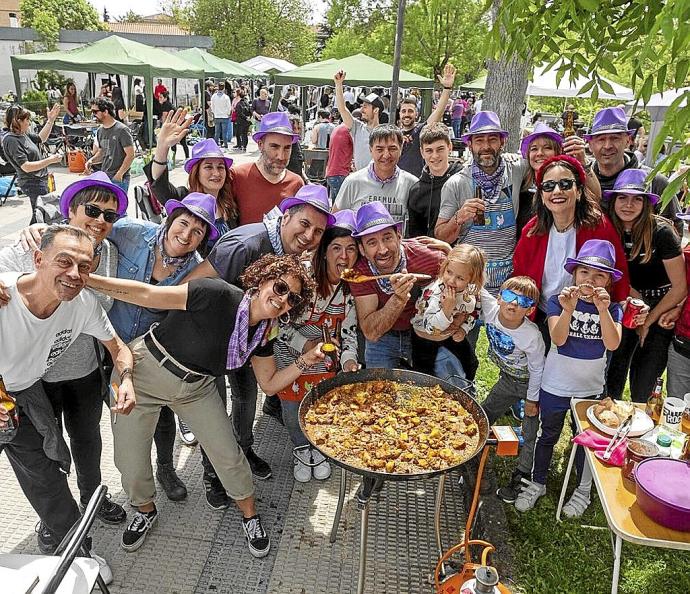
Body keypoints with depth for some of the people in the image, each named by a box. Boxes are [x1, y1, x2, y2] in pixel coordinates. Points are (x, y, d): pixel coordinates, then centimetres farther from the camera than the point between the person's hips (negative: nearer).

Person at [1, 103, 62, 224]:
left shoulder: (22, 134, 9)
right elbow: (26, 167, -24)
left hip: (40, 179, 10)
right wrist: (50, 160, -22)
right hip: (32, 182, -10)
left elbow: (40, 138, 29)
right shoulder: (11, 140, -18)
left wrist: (50, 120, 21)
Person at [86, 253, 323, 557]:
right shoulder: (220, 296, -30)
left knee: (228, 455, 1)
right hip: (145, 372, -4)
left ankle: (250, 515, 29)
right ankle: (145, 510, 40)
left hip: (196, 388, 5)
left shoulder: (263, 333, -9)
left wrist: (305, 361, -15)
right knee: (130, 463, 6)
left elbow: (269, 383, 1)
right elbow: (147, 295, -28)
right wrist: (86, 279, -33)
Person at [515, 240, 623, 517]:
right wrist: (568, 309, -39)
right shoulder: (558, 301, -11)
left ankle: (583, 491, 36)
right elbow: (558, 339, -23)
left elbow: (612, 344, -20)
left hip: (590, 388, 1)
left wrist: (603, 310, -33)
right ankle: (536, 483, 34)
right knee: (547, 435, 16)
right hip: (555, 385, -1)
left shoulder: (612, 309, -5)